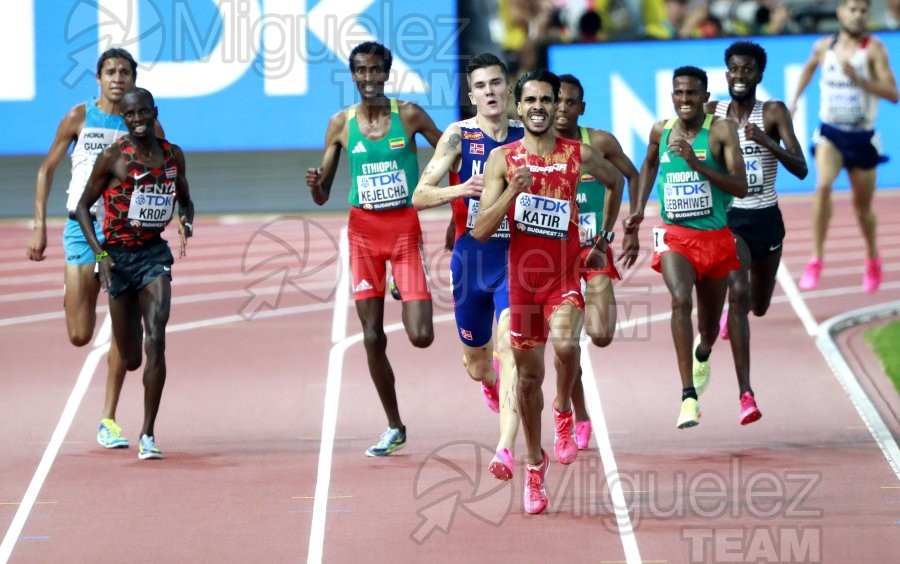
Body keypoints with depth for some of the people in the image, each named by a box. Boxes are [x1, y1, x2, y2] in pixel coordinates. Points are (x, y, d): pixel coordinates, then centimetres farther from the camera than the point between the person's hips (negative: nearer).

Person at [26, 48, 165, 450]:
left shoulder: (148, 126, 4)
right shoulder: (79, 118, 1)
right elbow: (47, 170, 7)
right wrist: (39, 227, 1)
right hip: (83, 226, -1)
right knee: (80, 334, -6)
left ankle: (108, 419, 4)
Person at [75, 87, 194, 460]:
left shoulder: (172, 156, 4)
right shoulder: (113, 158, -7)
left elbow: (185, 200, 18)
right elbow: (83, 207, -3)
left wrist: (186, 224, -5)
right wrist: (99, 254, -15)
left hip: (154, 253, 2)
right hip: (118, 256, -2)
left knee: (156, 340, -18)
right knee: (129, 358, 5)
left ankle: (148, 434, -15)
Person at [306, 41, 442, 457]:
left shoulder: (408, 115, -4)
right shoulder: (341, 124, 2)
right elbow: (322, 197, 6)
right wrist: (314, 184, -16)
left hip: (405, 227, -2)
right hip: (363, 230, 2)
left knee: (420, 336, -13)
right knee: (372, 338, 1)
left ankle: (411, 296, 24)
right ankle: (394, 427, 15)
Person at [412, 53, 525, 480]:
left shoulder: (526, 138, 1)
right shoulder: (458, 136, -6)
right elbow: (419, 195, -12)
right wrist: (458, 190, -30)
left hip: (515, 259, -1)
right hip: (470, 260, 1)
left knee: (510, 346, -21)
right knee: (476, 364, 15)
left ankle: (506, 449, -29)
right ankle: (491, 381, 55)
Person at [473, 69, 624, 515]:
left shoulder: (580, 156, -2)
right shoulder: (502, 159, -3)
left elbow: (616, 181, 21)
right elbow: (480, 231, -8)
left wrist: (601, 239, 20)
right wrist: (512, 192, -22)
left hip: (566, 273, -1)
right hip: (521, 276, 1)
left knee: (564, 343, -30)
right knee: (529, 374, 9)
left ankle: (564, 412, 0)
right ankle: (534, 463, 28)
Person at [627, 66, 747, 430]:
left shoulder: (721, 130, -11)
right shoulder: (661, 131, 1)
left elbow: (741, 188, -19)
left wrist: (698, 164, -28)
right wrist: (639, 209, 14)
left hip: (715, 237, -1)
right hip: (674, 236, 1)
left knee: (710, 322, 16)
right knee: (681, 300, -27)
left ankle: (703, 353, 56)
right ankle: (688, 397, -30)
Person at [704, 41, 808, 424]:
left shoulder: (773, 113, -7)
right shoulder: (712, 113, -1)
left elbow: (801, 169, -16)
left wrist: (767, 143, -29)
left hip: (766, 219, 1)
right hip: (727, 218, -1)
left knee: (758, 306, 17)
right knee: (738, 293, -22)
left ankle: (734, 311, 59)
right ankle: (746, 394, -25)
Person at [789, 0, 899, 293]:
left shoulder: (874, 49, -11)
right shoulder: (824, 46, -1)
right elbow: (810, 66, 24)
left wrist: (859, 79, -29)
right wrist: (795, 99, 21)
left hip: (862, 137, -1)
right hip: (830, 133, 1)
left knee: (863, 207, 13)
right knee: (823, 185, -27)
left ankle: (873, 258, 41)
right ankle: (816, 260, -23)